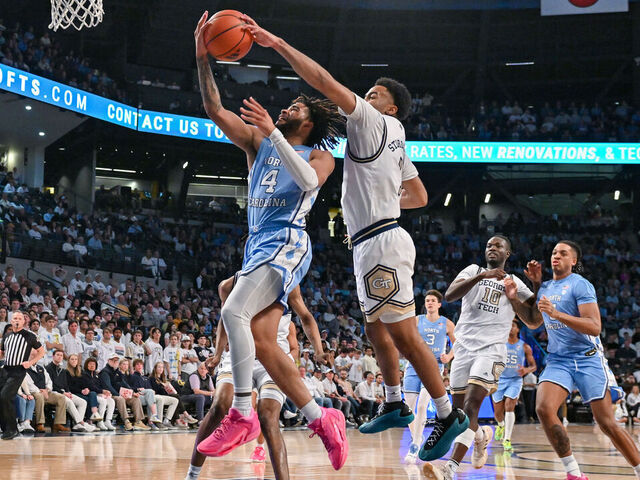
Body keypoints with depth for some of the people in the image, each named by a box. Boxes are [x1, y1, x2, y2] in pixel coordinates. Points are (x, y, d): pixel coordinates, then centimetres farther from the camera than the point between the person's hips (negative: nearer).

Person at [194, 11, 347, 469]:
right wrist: (203, 58, -3)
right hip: (258, 244, 7)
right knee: (261, 340, -2)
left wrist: (273, 132, -23)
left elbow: (309, 180, -18)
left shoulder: (319, 155, 6)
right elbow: (216, 110, 8)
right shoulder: (258, 142, 19)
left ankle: (242, 414, -23)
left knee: (234, 311, -26)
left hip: (286, 243, -7)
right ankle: (321, 419, 4)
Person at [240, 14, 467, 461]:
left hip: (380, 243, -10)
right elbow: (420, 197, 26)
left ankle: (448, 413, -4)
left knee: (403, 333, -8)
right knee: (377, 328, 19)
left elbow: (323, 80, -14)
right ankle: (396, 404, 29)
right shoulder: (396, 142, 20)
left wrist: (277, 43, -12)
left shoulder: (372, 121, -6)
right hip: (377, 240, 10)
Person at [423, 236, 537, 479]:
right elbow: (449, 295, -7)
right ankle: (481, 435, 41)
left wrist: (514, 297, -7)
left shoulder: (515, 283, 13)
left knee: (471, 406, -19)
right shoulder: (474, 270, 12)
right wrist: (481, 276, -18)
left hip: (491, 350, -2)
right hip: (464, 347, 3)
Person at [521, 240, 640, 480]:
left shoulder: (580, 284, -8)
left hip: (588, 359, -5)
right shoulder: (545, 288, 13)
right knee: (543, 409, -20)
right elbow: (534, 323, 28)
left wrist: (556, 314, -26)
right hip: (558, 360, 5)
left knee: (607, 424, -6)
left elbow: (595, 327, -19)